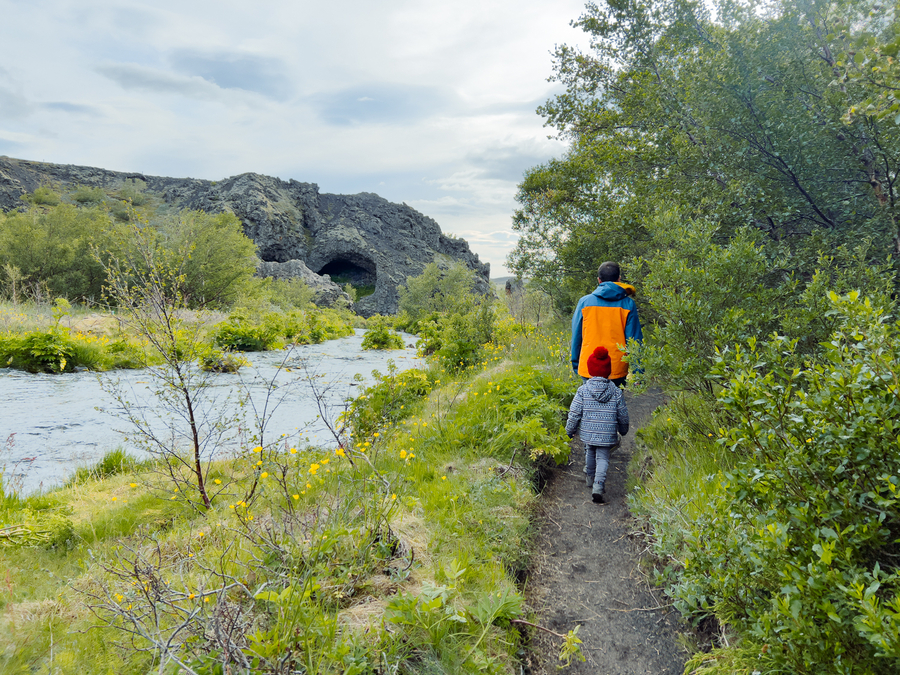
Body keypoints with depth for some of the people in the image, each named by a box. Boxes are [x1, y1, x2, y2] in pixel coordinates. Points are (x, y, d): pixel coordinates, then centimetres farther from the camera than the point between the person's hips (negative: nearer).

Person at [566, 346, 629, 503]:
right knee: (603, 458, 7)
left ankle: (590, 478, 43)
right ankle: (598, 486, -13)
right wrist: (623, 430, 22)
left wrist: (570, 430, 7)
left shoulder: (582, 390, -9)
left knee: (590, 453, 24)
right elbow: (623, 415, 3)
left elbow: (574, 413, -8)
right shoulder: (616, 392, -5)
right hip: (608, 435, -1)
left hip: (588, 433, 1)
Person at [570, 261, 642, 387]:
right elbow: (634, 339, -1)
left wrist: (575, 364, 18)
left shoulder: (584, 302, 1)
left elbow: (576, 337, 7)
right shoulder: (628, 304, -1)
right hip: (617, 368, -1)